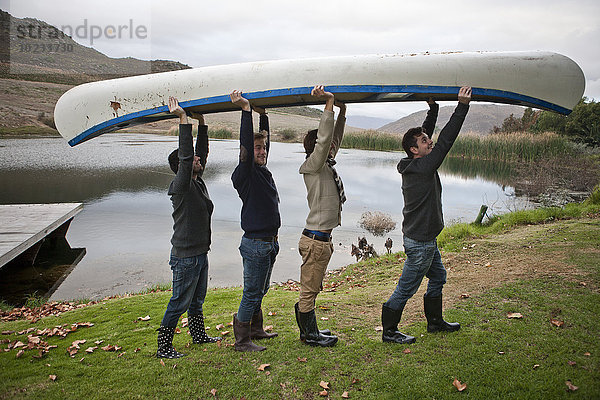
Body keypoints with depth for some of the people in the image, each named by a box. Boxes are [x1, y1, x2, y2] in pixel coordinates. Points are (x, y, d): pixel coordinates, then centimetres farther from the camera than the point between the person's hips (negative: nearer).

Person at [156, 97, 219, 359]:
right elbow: (186, 155, -28)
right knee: (179, 303, 1)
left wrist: (201, 121, 11)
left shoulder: (197, 182, 8)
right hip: (185, 256, -9)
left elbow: (201, 151, 12)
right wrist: (183, 119, -28)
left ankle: (198, 335, 38)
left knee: (197, 299, 22)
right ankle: (164, 348, 13)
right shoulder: (181, 186, -17)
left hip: (200, 253, 9)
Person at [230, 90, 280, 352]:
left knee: (260, 291, 20)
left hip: (270, 241, 9)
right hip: (255, 244, -8)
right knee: (252, 293, 1)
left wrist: (263, 113, 20)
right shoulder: (244, 173, -13)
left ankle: (255, 329, 35)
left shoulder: (263, 170, 10)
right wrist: (246, 110, -26)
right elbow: (246, 144, -26)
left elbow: (263, 138, 20)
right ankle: (241, 340, 14)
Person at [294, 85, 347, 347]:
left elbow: (334, 140, 25)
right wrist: (329, 103, -26)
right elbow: (324, 139, -26)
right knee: (309, 289, 4)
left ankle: (308, 329, 32)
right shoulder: (312, 166, -12)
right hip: (315, 239, -9)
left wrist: (342, 112, 23)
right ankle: (310, 335, 16)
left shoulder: (327, 165, 14)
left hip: (322, 239, 9)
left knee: (311, 289, 19)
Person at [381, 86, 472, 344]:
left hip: (425, 238, 10)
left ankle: (435, 321, 40)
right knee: (406, 288, 2)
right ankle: (389, 331, 16)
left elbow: (427, 132, 15)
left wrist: (433, 109, 12)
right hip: (419, 241, -10)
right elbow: (445, 141, -24)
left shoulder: (413, 165, 3)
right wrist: (462, 106, -22)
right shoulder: (422, 167, -22)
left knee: (438, 277, 24)